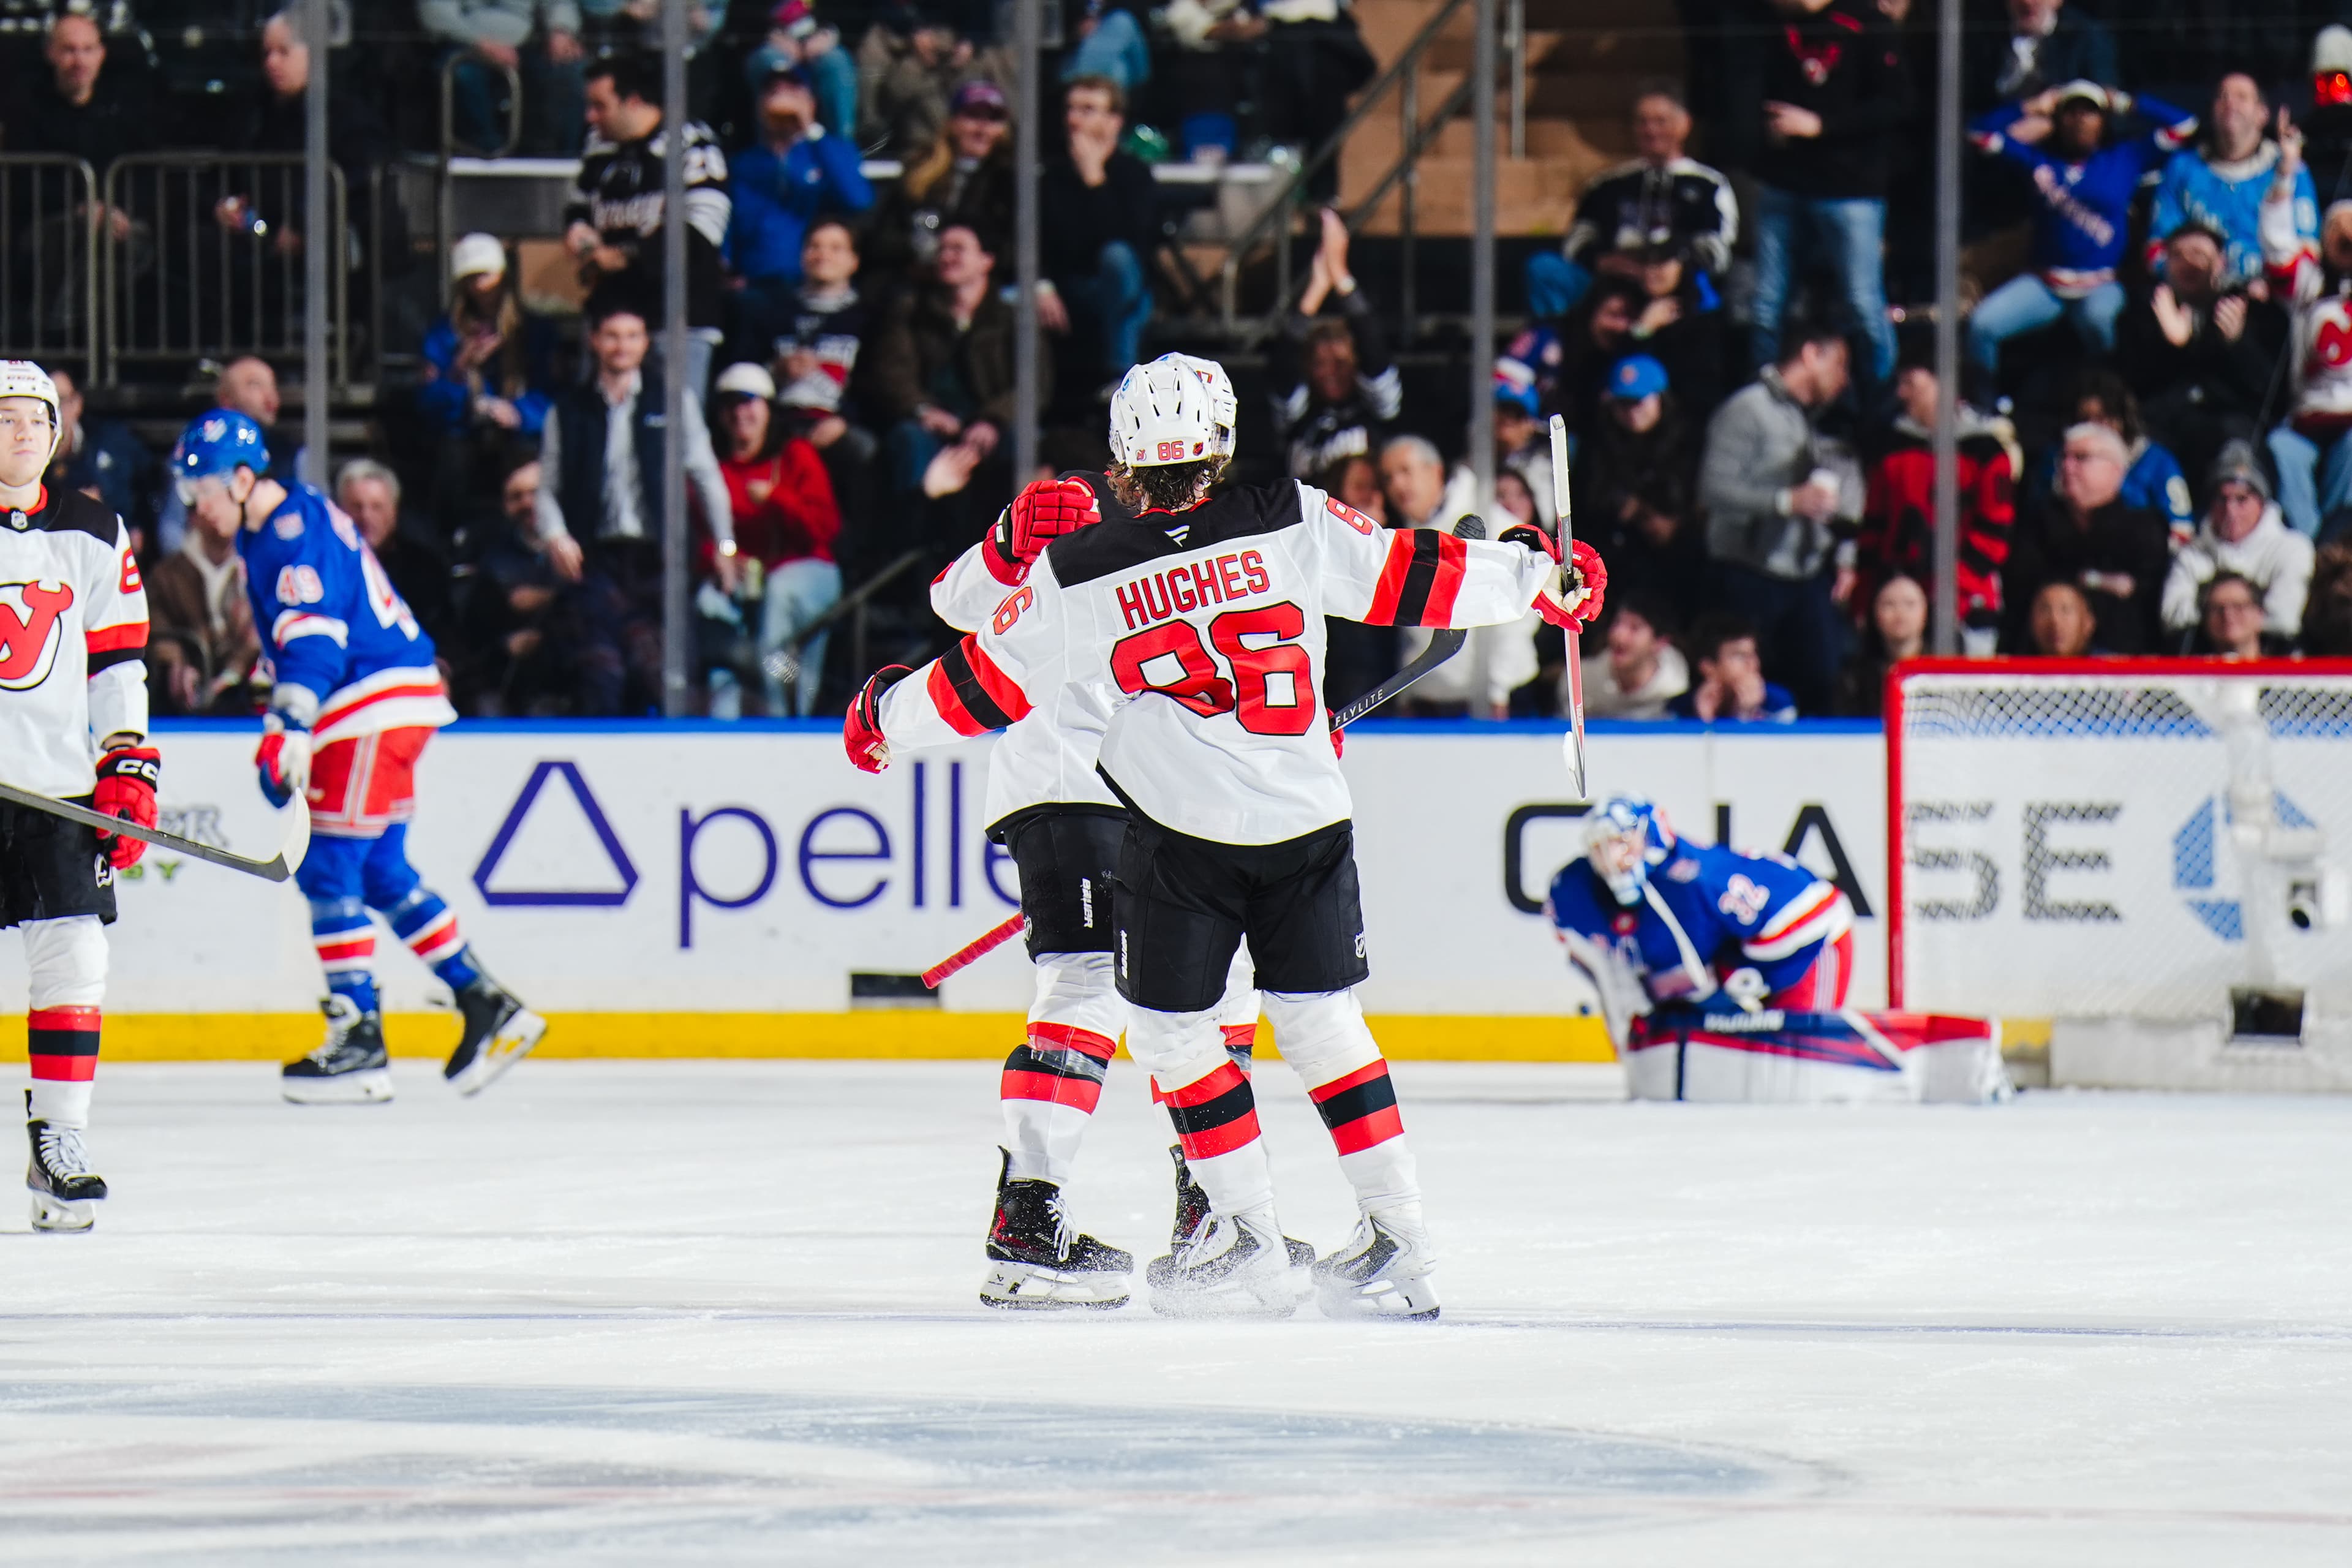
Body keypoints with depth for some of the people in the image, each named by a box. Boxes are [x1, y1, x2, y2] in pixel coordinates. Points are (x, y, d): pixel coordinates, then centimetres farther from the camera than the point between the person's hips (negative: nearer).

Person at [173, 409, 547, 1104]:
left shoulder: (296, 533, -16)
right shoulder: (274, 530, 17)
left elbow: (313, 641, -27)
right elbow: (295, 644, 27)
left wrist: (287, 730, -36)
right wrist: (286, 727, 30)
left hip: (377, 707, -10)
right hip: (390, 702, 10)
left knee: (330, 869, -9)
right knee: (382, 874, 13)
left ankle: (358, 1040, -9)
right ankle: (487, 1004, 15)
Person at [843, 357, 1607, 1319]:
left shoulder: (1077, 578, -4)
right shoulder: (1293, 525, -1)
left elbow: (986, 686, 5)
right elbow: (1412, 578, 5)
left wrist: (886, 717, 24)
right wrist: (1537, 571, 19)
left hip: (1183, 833, -3)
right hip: (1309, 822, 3)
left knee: (1167, 1023, 12)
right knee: (1321, 1021, 12)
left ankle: (1248, 1239, 8)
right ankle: (1397, 1239, 10)